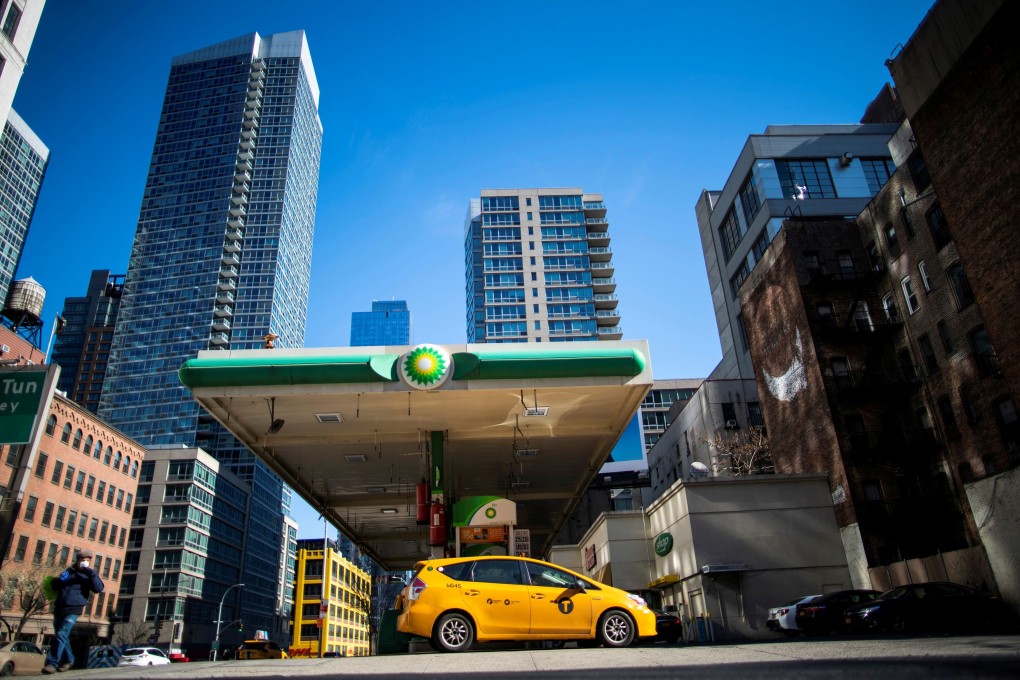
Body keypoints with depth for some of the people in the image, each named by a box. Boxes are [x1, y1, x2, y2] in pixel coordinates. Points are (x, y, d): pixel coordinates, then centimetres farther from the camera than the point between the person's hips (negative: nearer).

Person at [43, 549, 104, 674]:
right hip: (59, 608, 6)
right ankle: (69, 660, 27)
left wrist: (92, 574, -27)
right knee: (62, 636, 13)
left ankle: (52, 663, -13)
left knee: (61, 635, -16)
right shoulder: (68, 571, 16)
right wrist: (60, 579, -1)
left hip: (73, 610, -6)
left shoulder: (88, 575, 2)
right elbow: (55, 586, 22)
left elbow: (99, 588, -13)